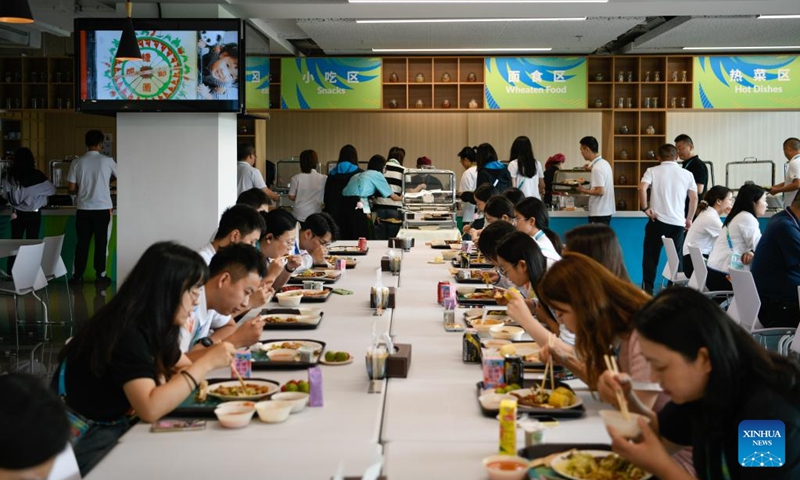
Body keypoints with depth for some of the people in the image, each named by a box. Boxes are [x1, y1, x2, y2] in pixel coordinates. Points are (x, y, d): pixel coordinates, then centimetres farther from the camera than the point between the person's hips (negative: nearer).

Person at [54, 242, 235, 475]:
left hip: (116, 426, 8)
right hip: (85, 440, -8)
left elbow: (179, 366, 18)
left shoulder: (151, 325, 2)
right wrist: (206, 362, -29)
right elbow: (150, 409, -35)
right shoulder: (126, 333, -25)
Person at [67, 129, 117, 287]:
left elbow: (72, 188, -1)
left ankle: (77, 276, 13)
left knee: (82, 242, 9)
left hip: (83, 209, 2)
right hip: (103, 208, -2)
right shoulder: (107, 161, -5)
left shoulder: (77, 162, -2)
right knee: (101, 243, 6)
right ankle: (100, 276, 9)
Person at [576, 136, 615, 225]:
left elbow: (600, 191, -22)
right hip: (606, 210, 10)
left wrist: (583, 190, -11)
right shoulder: (604, 163, 11)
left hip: (599, 213, -10)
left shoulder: (597, 168, -18)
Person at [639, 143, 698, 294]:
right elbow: (694, 198, 7)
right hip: (678, 222, 2)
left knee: (650, 256, 5)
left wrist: (645, 208, -8)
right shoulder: (686, 174, 8)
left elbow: (642, 188, -16)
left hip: (658, 220, -2)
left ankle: (647, 289, 2)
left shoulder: (653, 171, 1)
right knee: (676, 258, 10)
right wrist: (689, 219, 16)